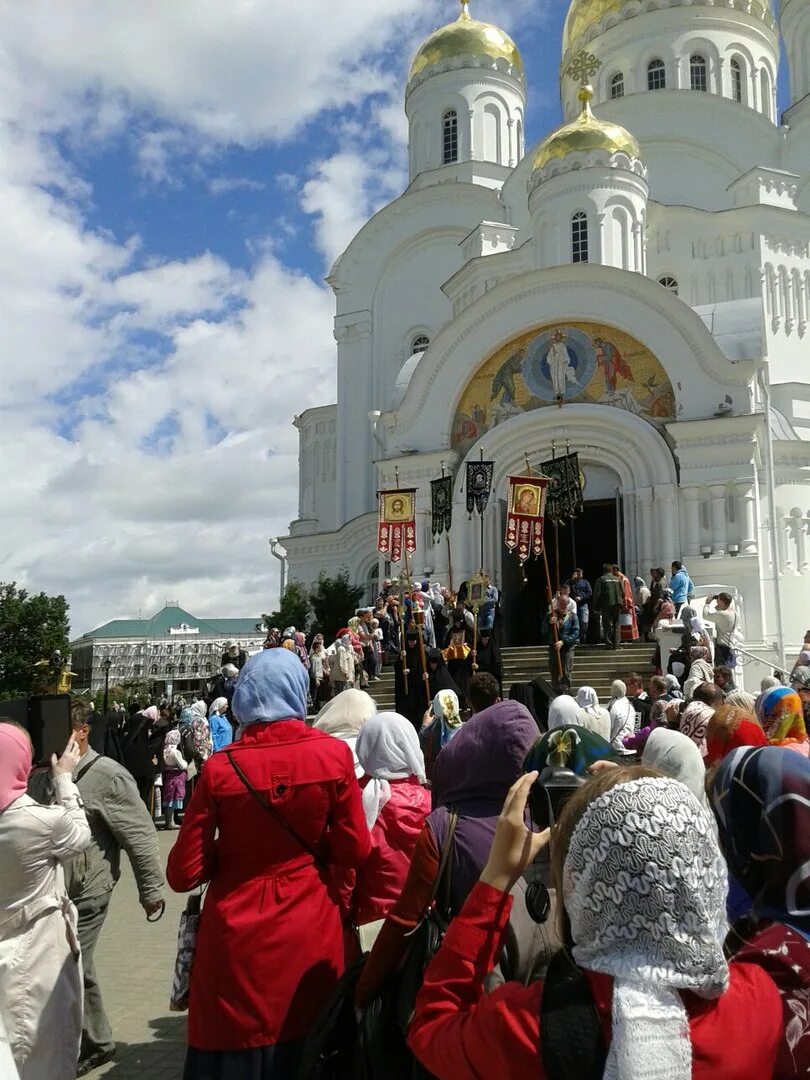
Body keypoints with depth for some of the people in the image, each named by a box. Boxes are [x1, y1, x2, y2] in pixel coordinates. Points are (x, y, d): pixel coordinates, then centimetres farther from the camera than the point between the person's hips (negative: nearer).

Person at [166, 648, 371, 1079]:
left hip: (236, 938, 0)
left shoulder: (220, 768, -11)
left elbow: (184, 873, -7)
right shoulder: (334, 755, -11)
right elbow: (355, 852, -5)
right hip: (309, 931, 1)